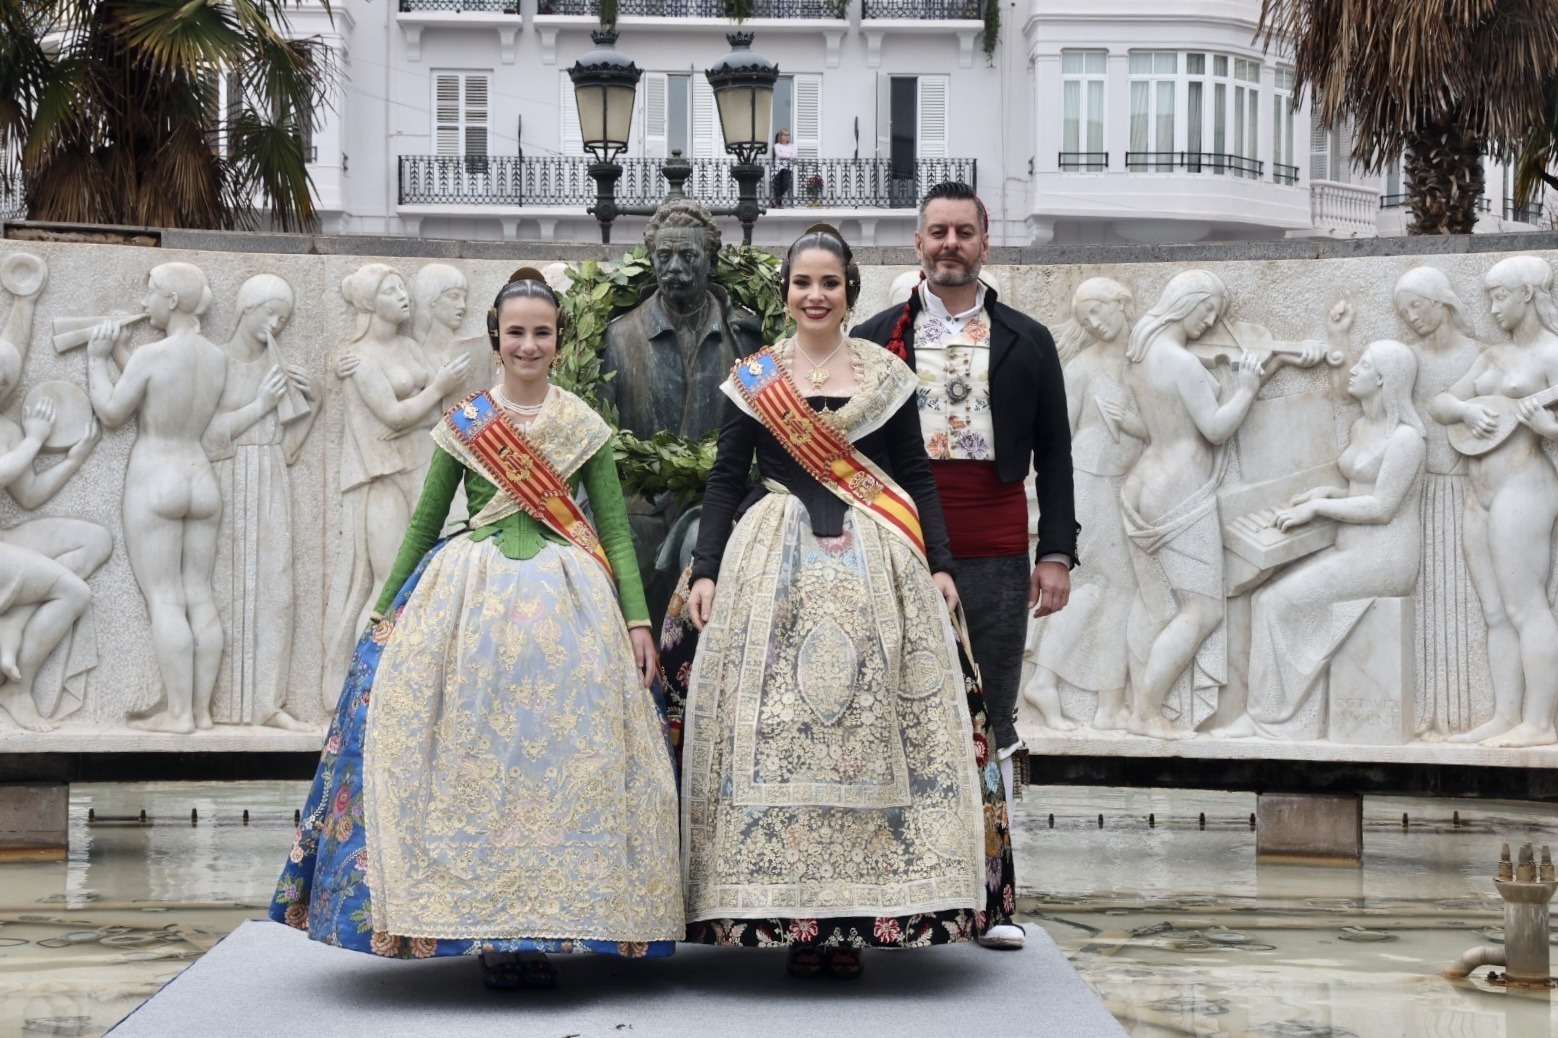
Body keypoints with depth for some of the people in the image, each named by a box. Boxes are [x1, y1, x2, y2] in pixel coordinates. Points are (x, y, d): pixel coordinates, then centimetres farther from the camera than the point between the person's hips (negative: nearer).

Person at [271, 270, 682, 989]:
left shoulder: (585, 427, 7)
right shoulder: (461, 424, 8)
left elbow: (616, 531, 7)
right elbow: (423, 524, 13)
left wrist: (637, 619, -2)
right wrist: (384, 614, 10)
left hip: (567, 604, 0)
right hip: (472, 597, 0)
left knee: (559, 757, -5)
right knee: (472, 758, -6)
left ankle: (535, 929, 1)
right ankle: (489, 927, 1)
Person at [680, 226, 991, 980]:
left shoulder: (887, 376, 9)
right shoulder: (753, 379, 9)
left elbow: (918, 475, 10)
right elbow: (725, 479, 8)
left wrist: (939, 563, 1)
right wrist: (706, 570, -1)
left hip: (874, 565, 0)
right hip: (775, 568, 0)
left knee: (870, 722, -4)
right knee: (775, 728, -5)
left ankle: (853, 920, 0)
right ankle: (789, 915, 0)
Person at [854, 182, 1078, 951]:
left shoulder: (1026, 343, 11)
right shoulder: (875, 340, 10)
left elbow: (1053, 456, 10)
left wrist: (1056, 552, 2)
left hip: (995, 562, 0)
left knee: (991, 728, 3)